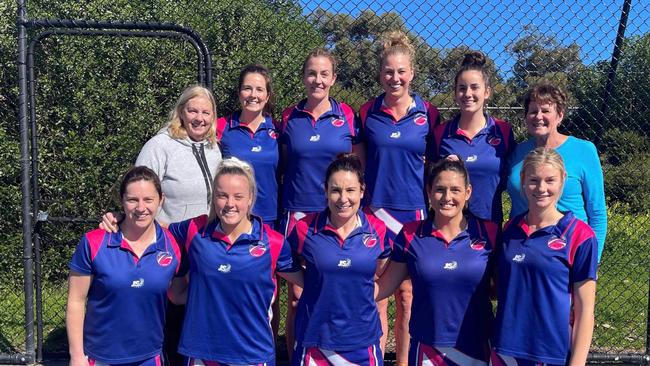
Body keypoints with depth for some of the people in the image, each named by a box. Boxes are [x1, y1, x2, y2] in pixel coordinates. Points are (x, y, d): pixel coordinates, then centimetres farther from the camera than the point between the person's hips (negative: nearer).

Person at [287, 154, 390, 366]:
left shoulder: (377, 230, -4)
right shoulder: (305, 229, -8)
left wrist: (364, 294, 1)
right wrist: (315, 287, 0)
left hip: (362, 339, 1)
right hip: (315, 339, -1)